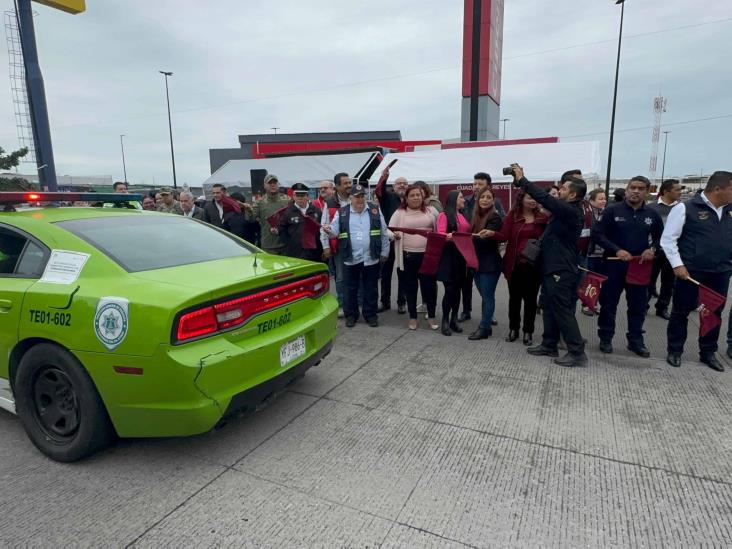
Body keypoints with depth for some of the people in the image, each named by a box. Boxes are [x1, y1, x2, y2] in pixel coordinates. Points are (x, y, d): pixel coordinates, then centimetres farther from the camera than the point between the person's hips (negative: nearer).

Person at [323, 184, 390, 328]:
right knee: (350, 289, 9)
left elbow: (384, 233, 6)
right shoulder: (342, 213, 3)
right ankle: (350, 314, 23)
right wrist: (329, 231, -25)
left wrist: (384, 252, 4)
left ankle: (371, 314, 23)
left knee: (371, 289, 9)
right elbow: (335, 231, -1)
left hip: (371, 258, 0)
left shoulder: (375, 210, 4)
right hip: (350, 258, 0)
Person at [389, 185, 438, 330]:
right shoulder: (400, 213, 3)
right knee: (410, 287, 8)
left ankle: (431, 316, 20)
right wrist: (395, 235, -21)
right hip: (408, 255, -1)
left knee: (429, 285, 5)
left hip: (428, 254, 1)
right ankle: (413, 317, 21)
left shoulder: (430, 211, 8)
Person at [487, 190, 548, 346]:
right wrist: (492, 233, -28)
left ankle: (528, 332, 18)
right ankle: (513, 329, 25)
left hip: (534, 265, 0)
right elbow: (504, 236, -10)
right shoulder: (512, 216, 1)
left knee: (530, 298, 7)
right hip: (515, 264, 0)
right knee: (514, 297, 11)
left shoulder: (542, 217, 3)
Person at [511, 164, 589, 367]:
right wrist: (520, 181, 4)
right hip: (552, 268, 10)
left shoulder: (571, 212, -18)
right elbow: (546, 200, 12)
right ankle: (549, 345, 25)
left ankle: (577, 352, 3)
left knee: (563, 311, -5)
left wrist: (522, 179, -16)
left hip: (561, 271, -10)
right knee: (550, 309, 15)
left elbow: (544, 197, -23)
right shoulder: (564, 211, 11)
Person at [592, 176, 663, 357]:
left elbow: (661, 238, 15)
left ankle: (636, 340, 22)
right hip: (614, 265, -3)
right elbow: (598, 234, -8)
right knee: (609, 304, 6)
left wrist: (652, 249, -7)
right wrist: (616, 250, -19)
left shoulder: (652, 215, 6)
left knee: (638, 306, 9)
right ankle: (605, 338, 18)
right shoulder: (612, 210, -4)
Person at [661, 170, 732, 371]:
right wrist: (677, 265, -15)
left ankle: (708, 353, 28)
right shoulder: (685, 208, -8)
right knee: (681, 312, 6)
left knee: (714, 313, 13)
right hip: (690, 272, -5)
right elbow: (668, 239, -10)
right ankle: (674, 351, 20)